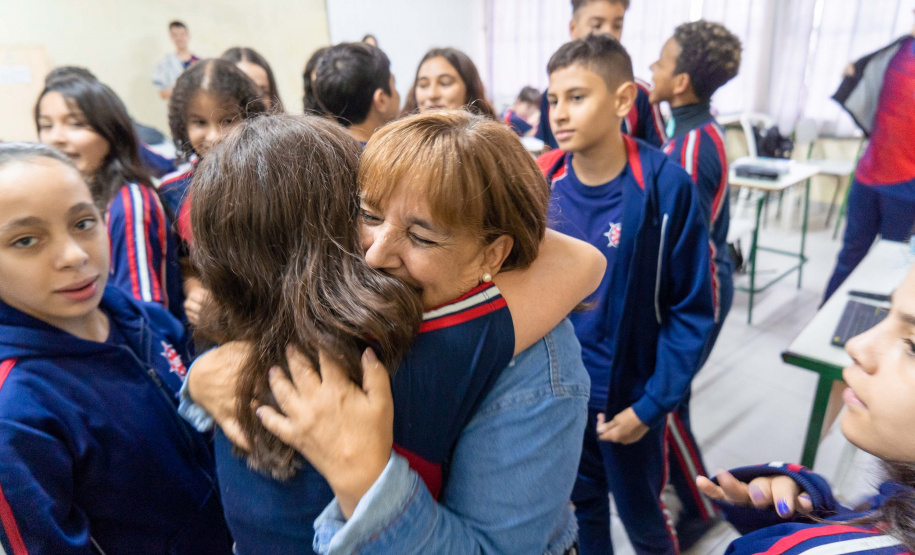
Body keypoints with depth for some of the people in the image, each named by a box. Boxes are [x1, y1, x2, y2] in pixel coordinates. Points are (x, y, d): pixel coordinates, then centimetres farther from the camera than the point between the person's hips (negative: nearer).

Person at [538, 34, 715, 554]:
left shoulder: (667, 186, -18)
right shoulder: (541, 183, -9)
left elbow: (692, 309, -12)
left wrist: (651, 404, -14)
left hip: (629, 394, -2)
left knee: (640, 512, 20)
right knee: (581, 503, 24)